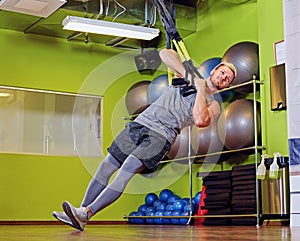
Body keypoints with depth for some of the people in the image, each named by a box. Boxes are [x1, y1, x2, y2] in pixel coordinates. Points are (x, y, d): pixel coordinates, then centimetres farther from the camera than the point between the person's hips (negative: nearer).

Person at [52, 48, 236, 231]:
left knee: (126, 172, -23)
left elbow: (200, 120, -15)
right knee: (106, 167, -3)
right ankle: (81, 212, 3)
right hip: (141, 122, 5)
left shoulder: (213, 105, 8)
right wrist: (185, 72, 1)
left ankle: (85, 214, -25)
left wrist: (200, 90, -7)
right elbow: (165, 53, 10)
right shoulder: (189, 76, 20)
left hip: (162, 136, -4)